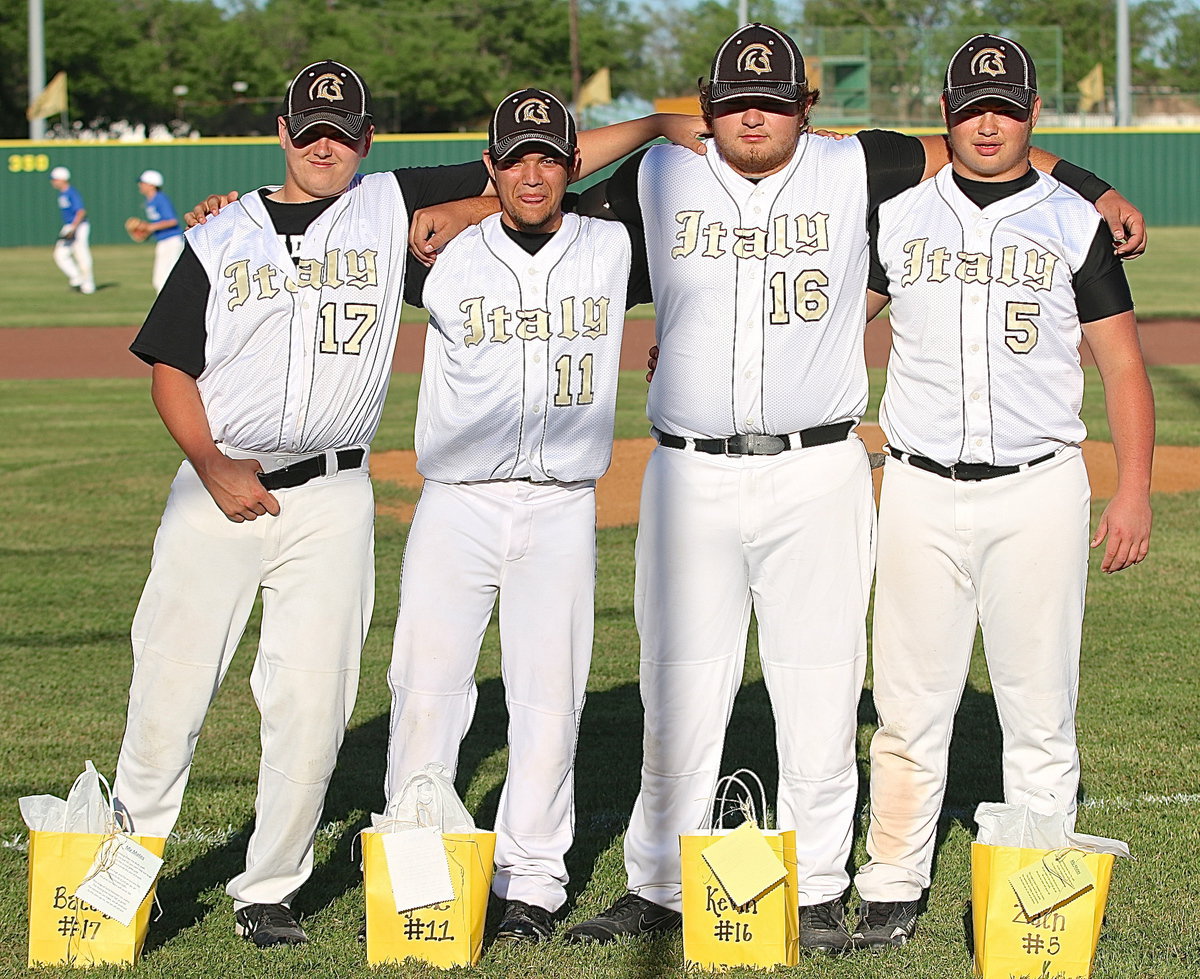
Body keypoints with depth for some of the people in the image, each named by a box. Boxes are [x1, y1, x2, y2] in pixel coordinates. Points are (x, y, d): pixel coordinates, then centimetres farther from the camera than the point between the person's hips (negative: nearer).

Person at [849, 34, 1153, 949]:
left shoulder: (1074, 224, 4)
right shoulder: (897, 219, 8)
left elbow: (1122, 362, 5)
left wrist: (1134, 490, -4)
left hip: (1039, 493, -1)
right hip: (922, 495, 1)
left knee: (1040, 706, 2)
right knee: (910, 705, 2)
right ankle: (893, 891, 11)